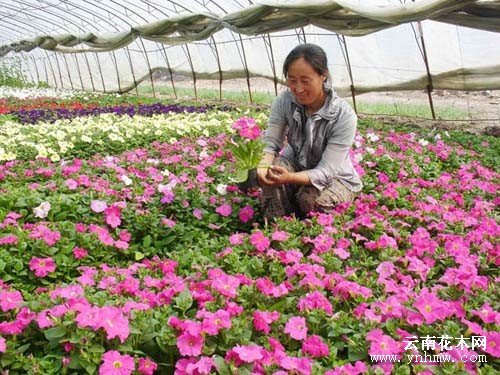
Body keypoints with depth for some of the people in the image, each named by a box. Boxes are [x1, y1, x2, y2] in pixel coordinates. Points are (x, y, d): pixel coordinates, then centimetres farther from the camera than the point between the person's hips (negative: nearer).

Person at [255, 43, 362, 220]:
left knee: (310, 198, -33)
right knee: (270, 173, -28)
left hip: (336, 178, -3)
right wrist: (263, 166, -40)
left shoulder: (344, 116, -28)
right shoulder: (284, 101, -17)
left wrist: (290, 178, -49)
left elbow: (325, 171, -29)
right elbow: (270, 143, -15)